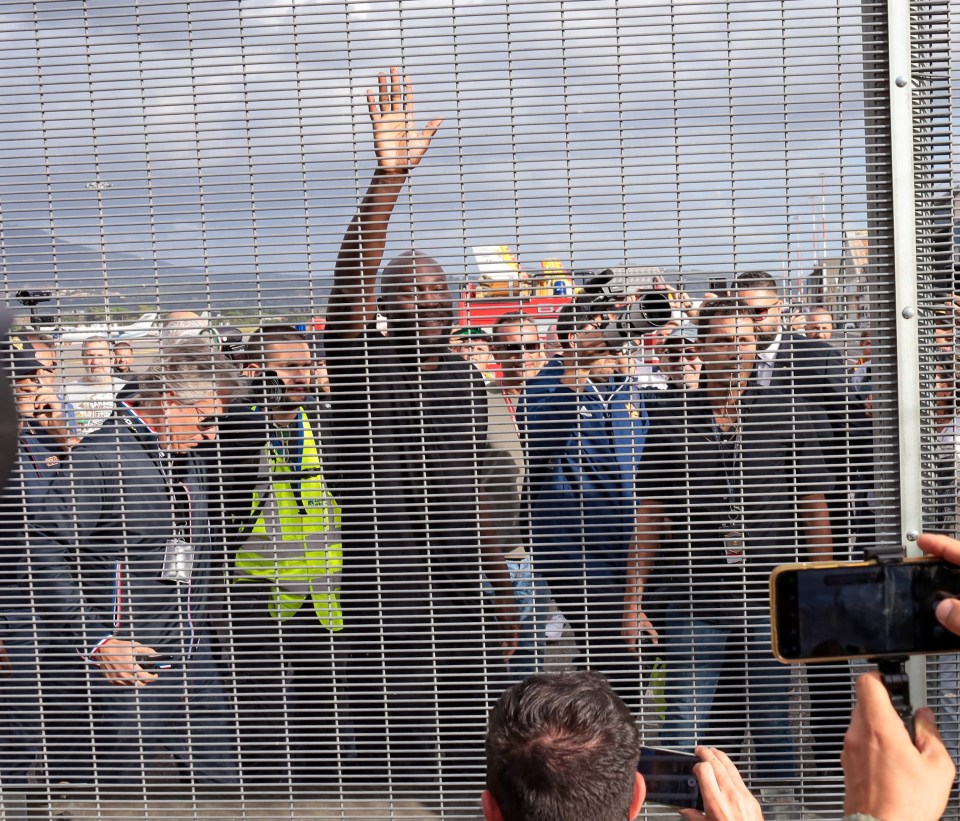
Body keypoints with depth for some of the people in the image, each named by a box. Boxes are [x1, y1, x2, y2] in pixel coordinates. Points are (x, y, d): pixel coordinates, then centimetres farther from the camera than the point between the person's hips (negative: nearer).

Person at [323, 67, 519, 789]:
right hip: (387, 613, -5)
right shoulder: (363, 369, -6)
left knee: (467, 757, 12)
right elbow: (350, 280, -25)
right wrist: (390, 174, -35)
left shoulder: (465, 380, 12)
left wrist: (503, 586, 19)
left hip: (463, 603, 5)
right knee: (395, 767, 0)